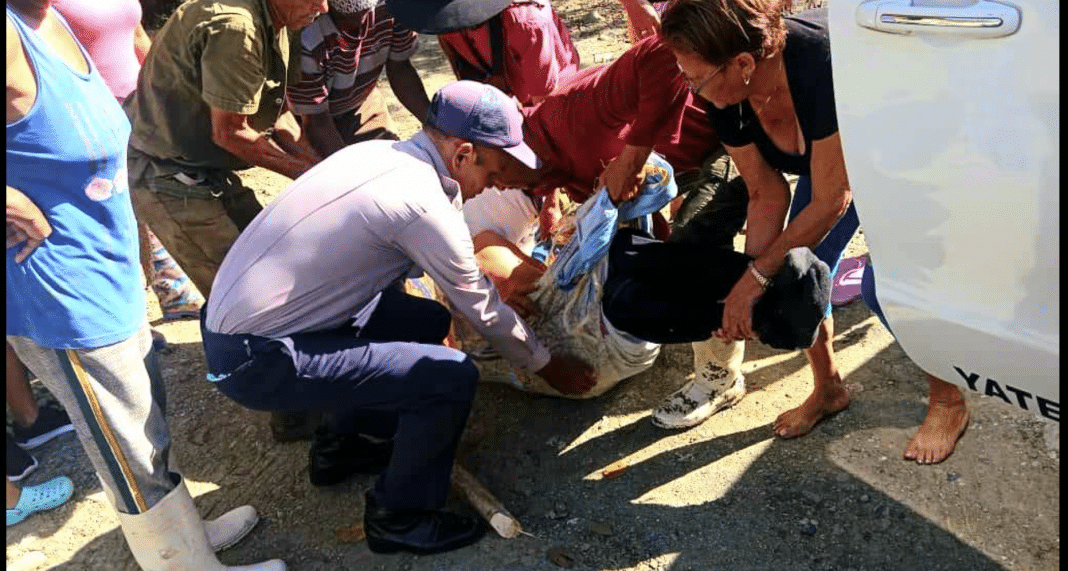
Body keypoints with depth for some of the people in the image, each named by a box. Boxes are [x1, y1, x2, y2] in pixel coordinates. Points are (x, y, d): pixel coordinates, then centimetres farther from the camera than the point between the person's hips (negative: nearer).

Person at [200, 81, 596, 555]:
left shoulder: (381, 153, 3)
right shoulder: (421, 201, -21)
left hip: (239, 319, 9)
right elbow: (481, 309, -7)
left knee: (428, 321, 15)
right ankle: (398, 517, 8)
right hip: (256, 358, -9)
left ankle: (344, 442, 29)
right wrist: (546, 365, 7)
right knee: (453, 377, -14)